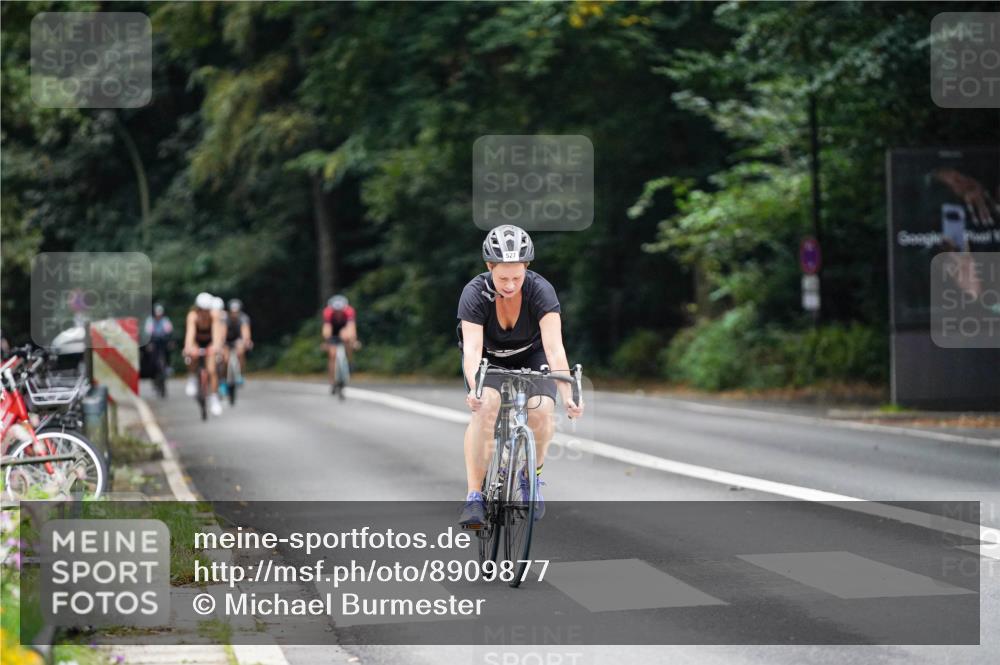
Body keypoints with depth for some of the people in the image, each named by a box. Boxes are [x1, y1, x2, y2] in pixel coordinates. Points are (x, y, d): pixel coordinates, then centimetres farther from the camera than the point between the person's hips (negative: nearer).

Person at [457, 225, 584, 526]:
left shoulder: (540, 290, -29)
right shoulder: (475, 293, -29)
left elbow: (554, 347, -37)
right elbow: (472, 348, -40)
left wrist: (567, 394, -50)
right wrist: (474, 388, -58)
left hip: (530, 357, 1)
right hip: (488, 357, -1)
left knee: (542, 411, -26)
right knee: (485, 407, -29)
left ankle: (532, 476, 3)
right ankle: (474, 497, -25)